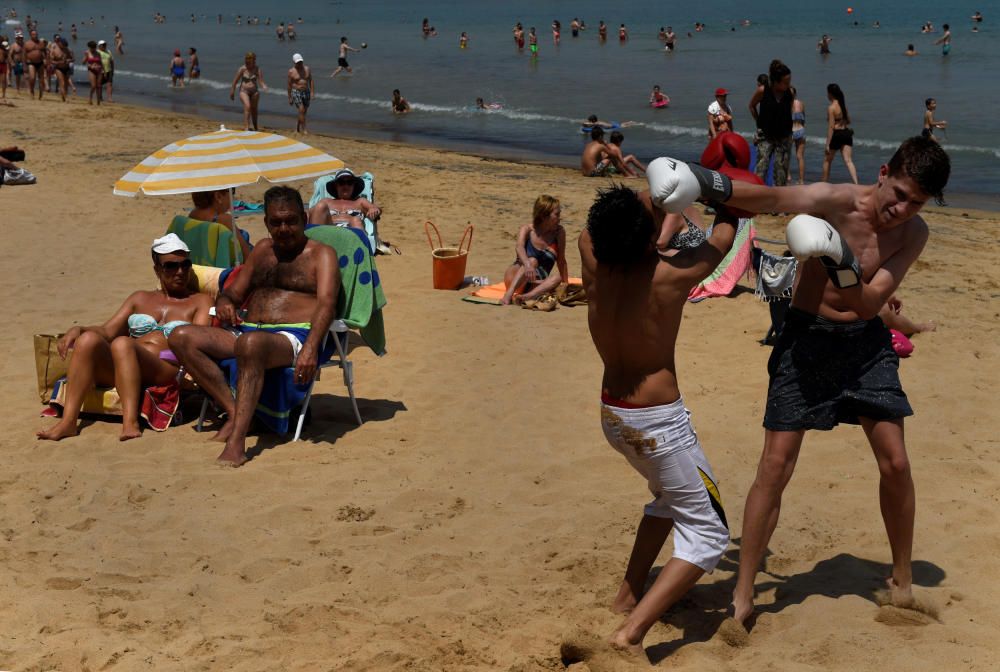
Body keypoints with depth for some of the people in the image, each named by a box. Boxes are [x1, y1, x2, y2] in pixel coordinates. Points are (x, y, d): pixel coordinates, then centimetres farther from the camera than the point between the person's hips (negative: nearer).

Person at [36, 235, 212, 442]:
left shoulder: (200, 301, 21)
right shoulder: (140, 299, 32)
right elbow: (108, 330, 22)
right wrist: (78, 330, 1)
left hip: (166, 369, -4)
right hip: (115, 370, 4)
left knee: (122, 344, -35)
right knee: (88, 339, -27)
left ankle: (131, 422, -51)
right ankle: (68, 421, -36)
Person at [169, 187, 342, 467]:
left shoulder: (321, 254, 6)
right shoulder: (262, 250, 26)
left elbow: (326, 304, -11)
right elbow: (234, 292, 28)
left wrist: (310, 348, -30)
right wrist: (224, 303, 0)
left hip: (298, 336, -7)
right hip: (249, 329, 7)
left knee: (250, 342, -41)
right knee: (182, 337, -13)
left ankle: (237, 441, -46)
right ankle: (233, 412, -22)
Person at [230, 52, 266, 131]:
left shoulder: (258, 69, -7)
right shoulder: (242, 69, -9)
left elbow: (261, 82, -8)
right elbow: (235, 81, 1)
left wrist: (264, 86, -31)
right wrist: (232, 92, 7)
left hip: (254, 91, 3)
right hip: (244, 91, -3)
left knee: (254, 109, 16)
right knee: (247, 107, -23)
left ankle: (255, 128, 35)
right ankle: (246, 127, -28)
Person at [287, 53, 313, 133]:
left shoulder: (307, 69, 4)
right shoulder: (291, 71, -4)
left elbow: (310, 81, 5)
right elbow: (289, 85, -1)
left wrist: (312, 92, -6)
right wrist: (289, 98, -1)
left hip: (306, 92, 4)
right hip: (296, 92, -4)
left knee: (304, 112, 9)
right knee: (301, 110, -16)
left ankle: (297, 129, 24)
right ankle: (304, 129, -13)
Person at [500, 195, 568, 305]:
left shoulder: (559, 232, -1)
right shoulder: (527, 230, -7)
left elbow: (561, 262, 6)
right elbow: (519, 247, -27)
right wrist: (527, 264, -47)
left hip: (537, 284, 2)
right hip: (514, 280, -2)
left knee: (557, 277, -29)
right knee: (532, 261, -31)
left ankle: (526, 296, -52)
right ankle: (509, 294, -47)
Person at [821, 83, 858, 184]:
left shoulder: (831, 108, -14)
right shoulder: (844, 104, 7)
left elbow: (831, 127, -17)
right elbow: (848, 120, 17)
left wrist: (828, 144, -16)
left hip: (837, 134, -6)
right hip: (846, 133, 6)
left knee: (827, 160, 12)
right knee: (848, 160, 0)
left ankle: (824, 183, 21)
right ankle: (856, 183, -15)